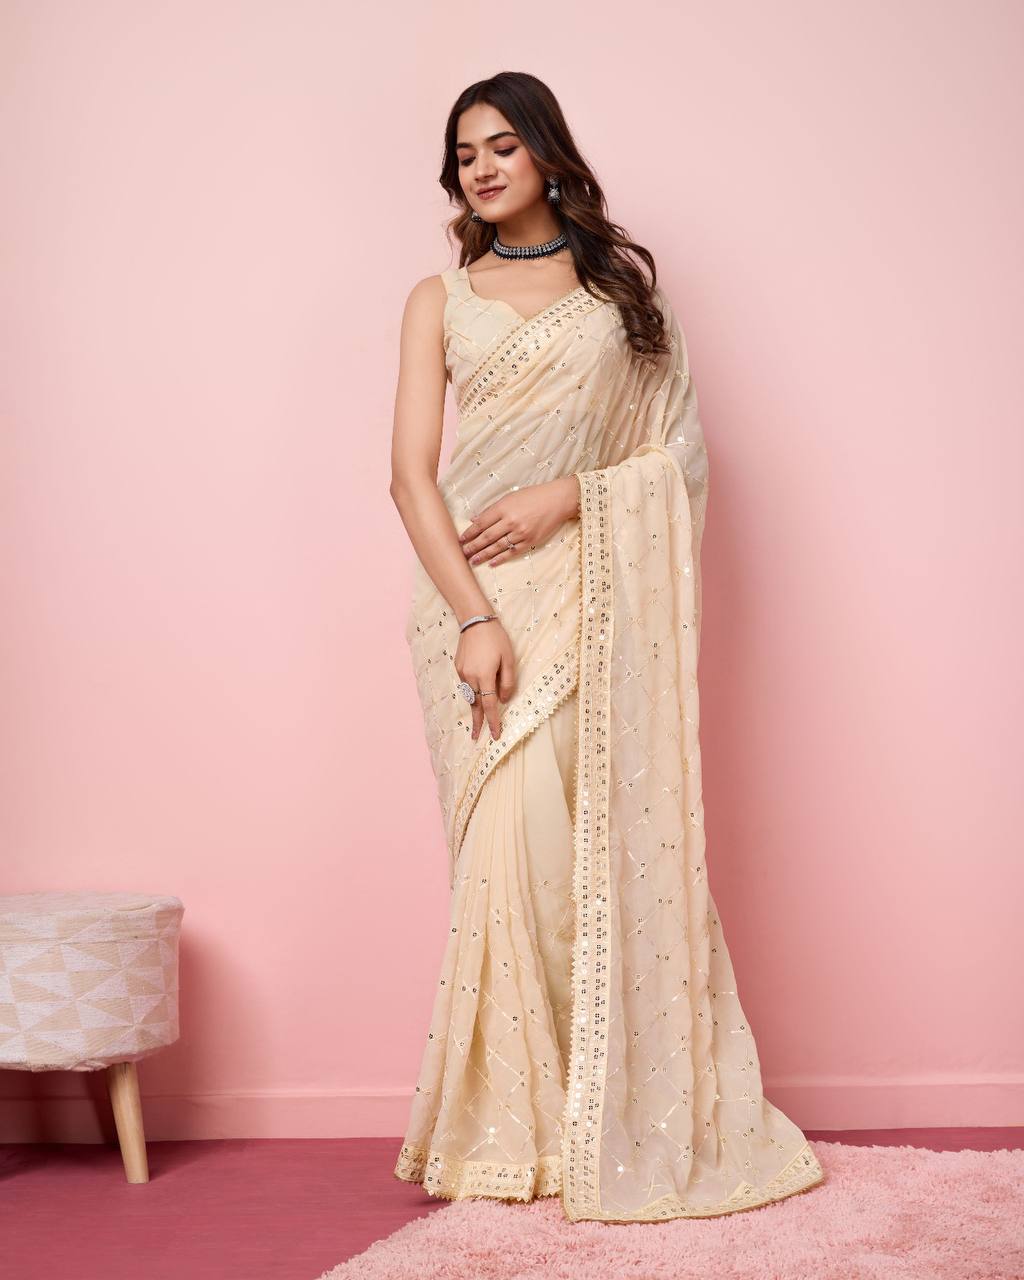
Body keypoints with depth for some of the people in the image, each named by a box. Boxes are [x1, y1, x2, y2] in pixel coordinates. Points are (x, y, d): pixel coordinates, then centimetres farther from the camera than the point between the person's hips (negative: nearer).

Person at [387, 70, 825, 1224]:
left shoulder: (622, 283, 14)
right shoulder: (441, 298, 13)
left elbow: (680, 448, 8)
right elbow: (410, 472, 1)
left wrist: (568, 493, -10)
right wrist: (474, 616, -13)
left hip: (593, 594, 0)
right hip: (475, 592, 0)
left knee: (611, 843, -5)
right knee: (516, 841, -9)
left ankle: (625, 1120, 7)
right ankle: (517, 1126, 2)